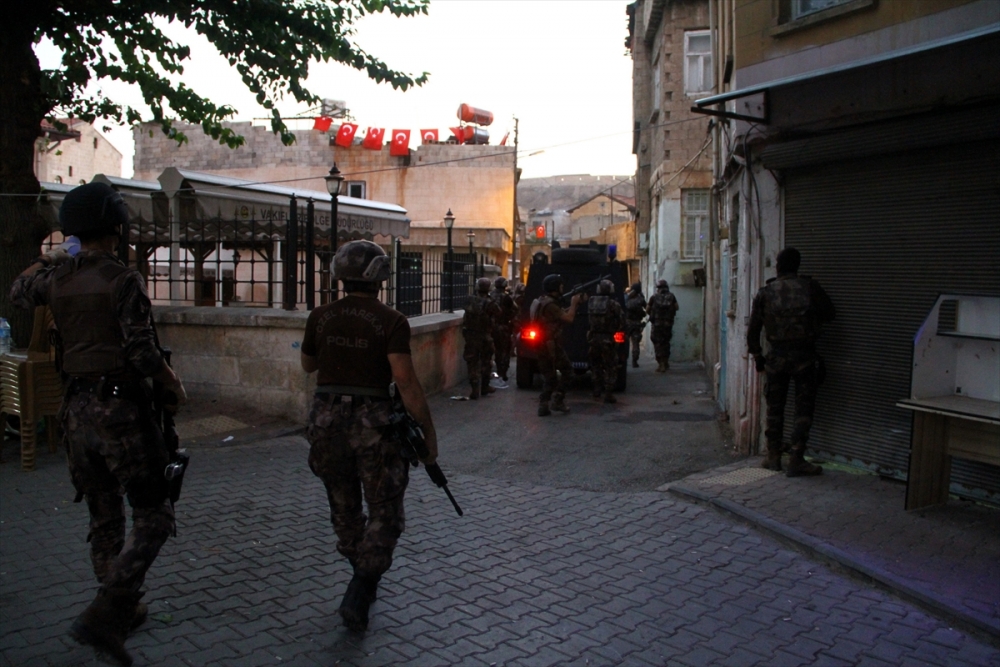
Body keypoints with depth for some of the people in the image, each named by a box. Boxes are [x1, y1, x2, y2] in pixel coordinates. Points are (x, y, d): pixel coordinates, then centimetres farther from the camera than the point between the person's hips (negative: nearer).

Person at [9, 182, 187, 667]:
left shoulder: (55, 278, 4)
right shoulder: (122, 280, -14)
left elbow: (18, 293, 28)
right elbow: (142, 355, -18)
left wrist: (48, 260, 39)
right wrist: (174, 384, -1)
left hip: (77, 409, 7)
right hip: (120, 408, -7)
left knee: (104, 518, 18)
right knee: (153, 518, 2)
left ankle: (123, 612, 31)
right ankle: (103, 617, -8)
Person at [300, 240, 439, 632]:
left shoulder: (321, 317, 1)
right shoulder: (391, 322, -11)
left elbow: (308, 365, 17)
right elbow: (405, 382, -17)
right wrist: (428, 431, -12)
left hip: (327, 419, 5)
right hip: (373, 423, -4)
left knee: (344, 507, 21)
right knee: (384, 514, 9)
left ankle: (365, 582, 36)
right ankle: (357, 598, 0)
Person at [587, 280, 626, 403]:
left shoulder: (591, 302, -1)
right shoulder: (614, 305, -13)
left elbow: (589, 319, 7)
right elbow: (622, 322, -8)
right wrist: (615, 328, 9)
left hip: (593, 337, 4)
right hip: (608, 339, -4)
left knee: (595, 364, 21)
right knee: (610, 367, 5)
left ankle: (597, 390, 26)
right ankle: (608, 394, 0)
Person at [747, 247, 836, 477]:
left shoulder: (765, 292, 2)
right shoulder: (809, 287, -2)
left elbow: (752, 330, 4)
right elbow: (830, 313, 6)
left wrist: (758, 357, 15)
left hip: (776, 356, 2)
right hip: (804, 355, -2)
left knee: (774, 408, 13)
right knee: (803, 410, 5)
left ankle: (773, 457, 19)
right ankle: (796, 461, 3)